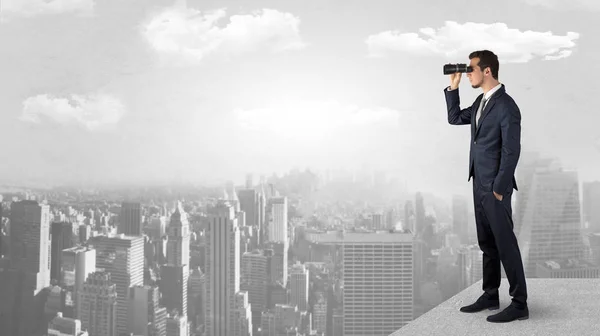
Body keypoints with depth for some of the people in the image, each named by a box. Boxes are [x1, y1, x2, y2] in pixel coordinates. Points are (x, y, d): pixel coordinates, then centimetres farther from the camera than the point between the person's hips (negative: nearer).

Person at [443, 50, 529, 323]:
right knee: (487, 243, 14)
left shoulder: (506, 106, -16)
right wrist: (453, 87, 10)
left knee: (505, 243, -2)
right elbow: (455, 118, 20)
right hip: (479, 183, 9)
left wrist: (499, 187, -17)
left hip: (495, 186, -9)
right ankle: (490, 296, 24)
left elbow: (511, 151, -18)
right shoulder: (481, 101, 10)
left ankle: (519, 303, 7)